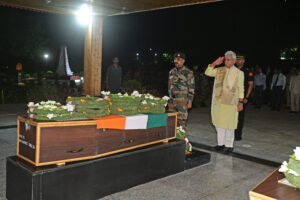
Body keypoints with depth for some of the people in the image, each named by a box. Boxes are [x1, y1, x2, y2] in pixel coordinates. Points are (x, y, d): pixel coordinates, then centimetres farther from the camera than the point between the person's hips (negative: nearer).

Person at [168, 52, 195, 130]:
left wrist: (189, 102, -11)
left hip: (182, 101, -6)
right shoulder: (172, 72, 13)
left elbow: (191, 88, -6)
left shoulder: (188, 73, -5)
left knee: (181, 121, -6)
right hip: (172, 100, 6)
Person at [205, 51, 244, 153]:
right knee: (219, 123, 10)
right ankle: (221, 143, 23)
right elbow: (208, 72, 4)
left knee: (229, 125, 0)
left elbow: (241, 88, 2)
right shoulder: (219, 70, 12)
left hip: (230, 103, -4)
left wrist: (241, 102, -3)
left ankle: (229, 145, 13)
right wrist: (214, 63, -5)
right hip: (218, 101, 4)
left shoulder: (239, 73, 2)